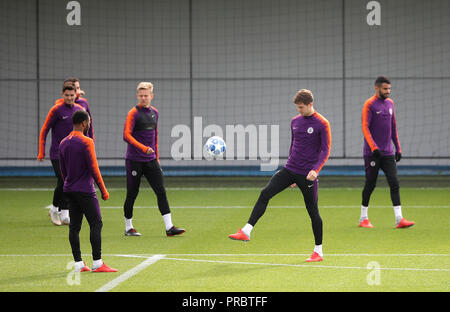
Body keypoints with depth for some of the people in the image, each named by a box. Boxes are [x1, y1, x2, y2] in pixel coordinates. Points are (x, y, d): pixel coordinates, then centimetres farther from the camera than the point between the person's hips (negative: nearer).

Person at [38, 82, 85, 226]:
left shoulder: (79, 109, 8)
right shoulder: (56, 110, -7)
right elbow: (44, 131, -4)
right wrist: (41, 153, -9)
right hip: (57, 153, -5)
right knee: (62, 182, -11)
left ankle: (64, 215, 8)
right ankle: (54, 209, 10)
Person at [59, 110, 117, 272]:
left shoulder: (63, 143, 11)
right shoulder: (86, 142, -11)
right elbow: (94, 169, -13)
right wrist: (103, 190, -6)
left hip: (69, 190, 7)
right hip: (85, 190, -7)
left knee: (74, 226, 6)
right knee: (96, 224, -4)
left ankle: (78, 263, 6)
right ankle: (97, 263, -8)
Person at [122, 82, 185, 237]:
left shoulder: (154, 112, 10)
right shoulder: (133, 113, -9)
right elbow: (127, 135, -18)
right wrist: (143, 148, -28)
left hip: (151, 160, 5)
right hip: (134, 160, -5)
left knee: (161, 192, -3)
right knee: (132, 194, 2)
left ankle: (169, 227, -5)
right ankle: (128, 228, 16)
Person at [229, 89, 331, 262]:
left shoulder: (322, 124, -9)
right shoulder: (295, 121, 10)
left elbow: (325, 150, -10)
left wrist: (315, 170, -23)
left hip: (308, 175, -5)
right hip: (289, 170, 5)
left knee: (313, 212, 2)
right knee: (265, 193, -13)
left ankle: (318, 251, 16)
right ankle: (246, 232, -17)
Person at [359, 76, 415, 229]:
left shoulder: (390, 103, 13)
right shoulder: (369, 104, -7)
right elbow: (365, 128, -15)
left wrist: (398, 148, 16)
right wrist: (374, 147, -25)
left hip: (388, 153, 5)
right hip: (372, 153, -5)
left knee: (394, 184, -5)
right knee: (370, 185, 2)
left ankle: (399, 219, -9)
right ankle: (363, 218, 16)